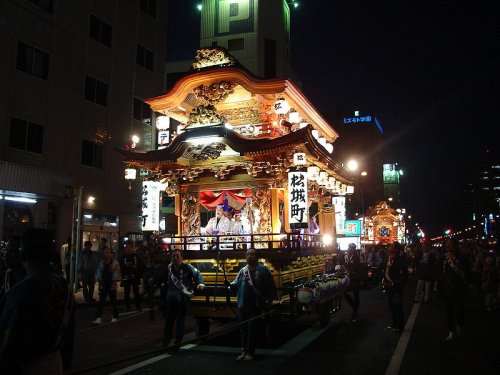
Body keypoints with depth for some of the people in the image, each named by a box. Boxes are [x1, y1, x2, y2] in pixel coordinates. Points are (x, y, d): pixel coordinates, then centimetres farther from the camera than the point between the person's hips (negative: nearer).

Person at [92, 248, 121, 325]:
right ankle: (99, 318, -2)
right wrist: (99, 281, 6)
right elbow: (99, 273, 13)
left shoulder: (115, 263, -4)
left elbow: (117, 273, -6)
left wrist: (115, 281, -12)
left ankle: (115, 317, 18)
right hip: (103, 285, 4)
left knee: (113, 302, 7)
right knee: (101, 302, -1)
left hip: (111, 285, -4)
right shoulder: (101, 263, 10)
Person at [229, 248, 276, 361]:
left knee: (252, 329, 1)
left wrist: (269, 301, -10)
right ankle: (244, 351, 23)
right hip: (242, 305, 5)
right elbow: (237, 283, 6)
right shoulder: (242, 271, 10)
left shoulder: (263, 270, -5)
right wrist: (230, 284, -15)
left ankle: (250, 353, 12)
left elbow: (270, 287, -6)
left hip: (256, 306, -5)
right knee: (243, 329, 11)